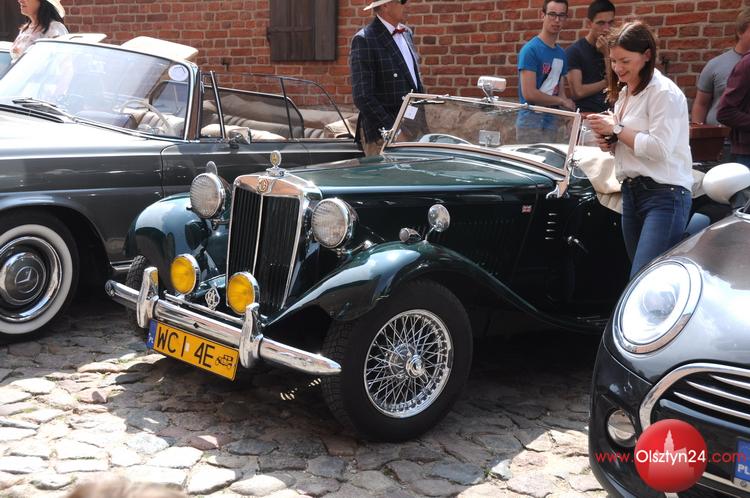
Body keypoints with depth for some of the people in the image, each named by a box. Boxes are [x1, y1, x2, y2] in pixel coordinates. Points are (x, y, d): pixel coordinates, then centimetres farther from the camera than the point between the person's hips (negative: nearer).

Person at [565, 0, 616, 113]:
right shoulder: (574, 51, -3)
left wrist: (607, 54, -7)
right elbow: (577, 92, -10)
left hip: (611, 112, 4)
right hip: (586, 113, -4)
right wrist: (606, 82, -1)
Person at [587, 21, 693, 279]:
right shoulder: (624, 93, 16)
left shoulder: (664, 93, -11)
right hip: (632, 191, 9)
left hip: (665, 195, -9)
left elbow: (659, 149, -20)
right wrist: (610, 141, 6)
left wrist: (617, 129, -13)